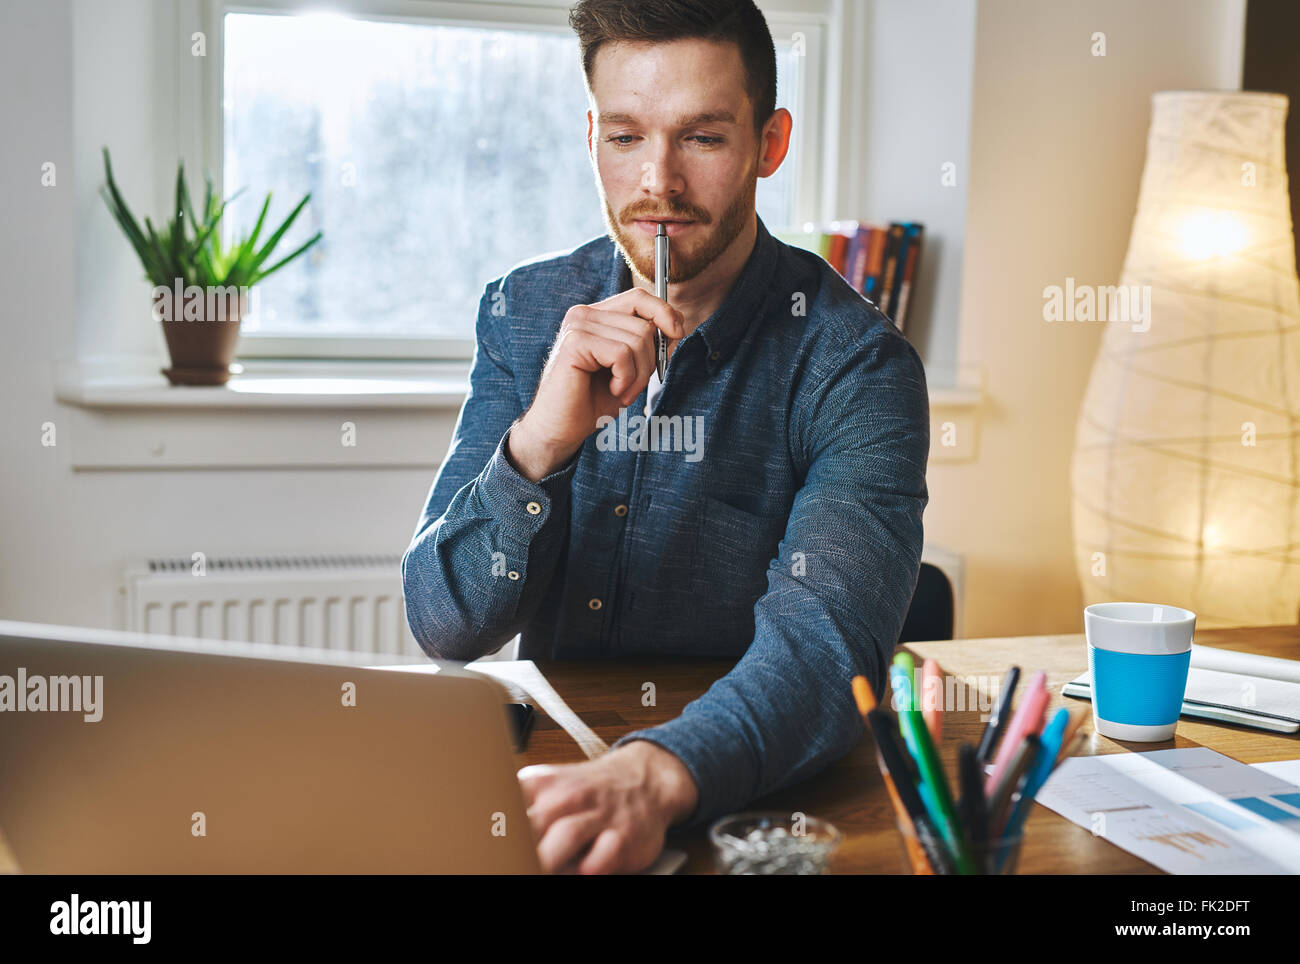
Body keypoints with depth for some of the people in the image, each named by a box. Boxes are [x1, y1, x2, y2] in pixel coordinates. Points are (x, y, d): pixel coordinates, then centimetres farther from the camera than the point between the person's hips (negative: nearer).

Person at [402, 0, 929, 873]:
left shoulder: (852, 364, -11)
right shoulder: (524, 312, 0)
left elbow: (825, 644, -24)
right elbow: (445, 626, -6)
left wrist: (657, 772, -43)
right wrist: (537, 443, -23)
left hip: (751, 799, -2)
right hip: (544, 761, 2)